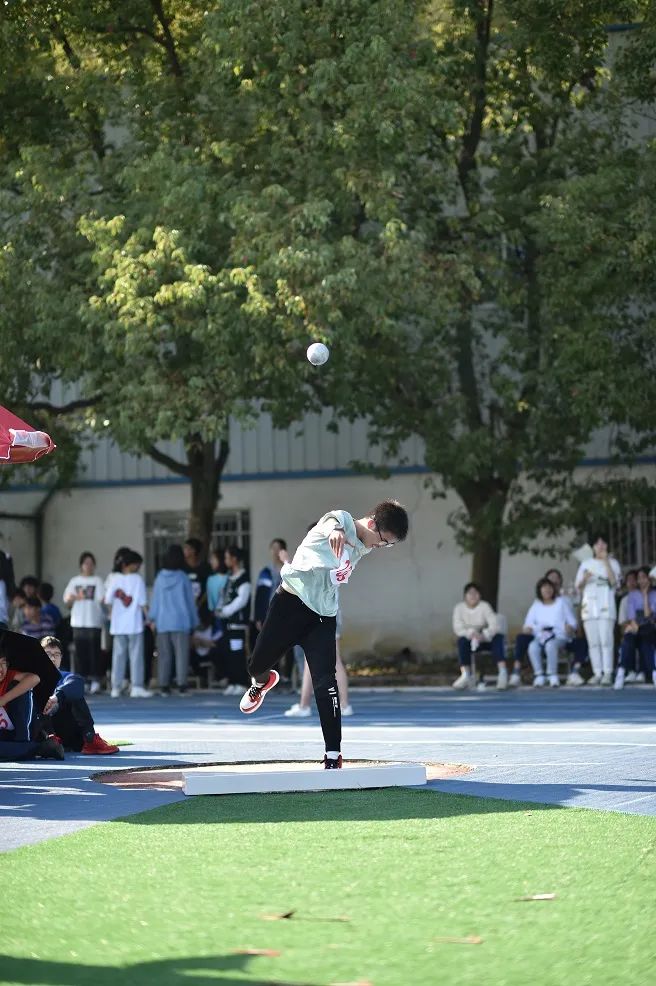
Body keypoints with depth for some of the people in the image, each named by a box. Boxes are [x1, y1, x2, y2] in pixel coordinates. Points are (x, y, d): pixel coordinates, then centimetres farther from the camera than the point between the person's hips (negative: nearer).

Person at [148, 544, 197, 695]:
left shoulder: (160, 577, 0)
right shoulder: (183, 578, -5)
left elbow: (155, 599, 4)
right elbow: (190, 601, 2)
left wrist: (152, 618, 12)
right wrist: (193, 621, 11)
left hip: (162, 621, 2)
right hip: (181, 621, -2)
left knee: (164, 655, 6)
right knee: (181, 654, 0)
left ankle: (163, 685, 6)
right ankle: (181, 684, -6)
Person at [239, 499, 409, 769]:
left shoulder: (362, 548, 6)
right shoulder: (343, 519, -16)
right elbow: (332, 521, -44)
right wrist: (334, 531, -65)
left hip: (323, 615, 4)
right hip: (289, 603, -4)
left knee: (326, 682, -11)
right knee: (257, 664, 11)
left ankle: (333, 756, -9)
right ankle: (262, 682, 50)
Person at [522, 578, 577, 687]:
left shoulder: (561, 602, 14)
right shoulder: (536, 605, 17)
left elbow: (572, 621, 12)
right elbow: (529, 622, 11)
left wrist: (570, 627, -12)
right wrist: (528, 628, -13)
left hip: (559, 637, -2)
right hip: (540, 638, 2)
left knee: (550, 645, -40)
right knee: (532, 647, -35)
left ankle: (553, 675, -27)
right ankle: (539, 675, -28)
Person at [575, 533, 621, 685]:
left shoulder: (612, 562, 7)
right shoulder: (586, 563, 16)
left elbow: (614, 582, -8)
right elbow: (578, 586, 15)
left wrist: (606, 562, -10)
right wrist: (584, 579, -7)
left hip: (605, 607, -3)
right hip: (589, 607, 3)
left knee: (606, 641, -12)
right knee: (593, 642, 0)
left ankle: (607, 673, -11)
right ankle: (597, 673, 2)